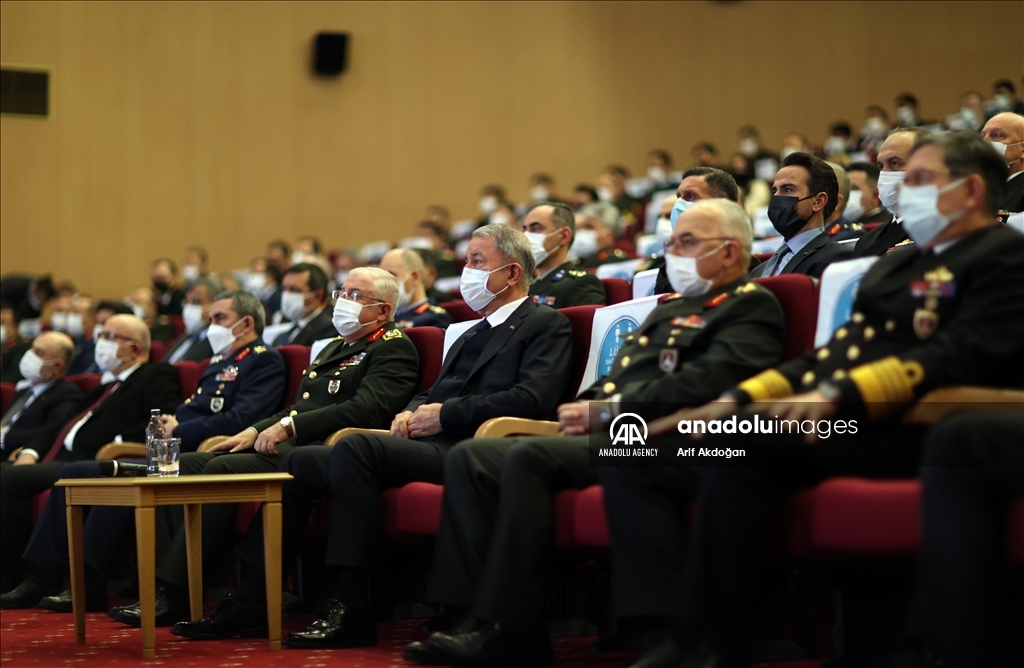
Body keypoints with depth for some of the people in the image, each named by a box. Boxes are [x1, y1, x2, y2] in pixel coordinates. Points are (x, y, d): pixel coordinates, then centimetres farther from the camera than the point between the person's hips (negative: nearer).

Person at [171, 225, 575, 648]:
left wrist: (443, 415, -13)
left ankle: (349, 608, -31)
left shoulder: (546, 325, 1)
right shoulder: (472, 333, 29)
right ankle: (251, 602, -1)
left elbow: (532, 399, -15)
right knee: (300, 462, -2)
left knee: (355, 447, -32)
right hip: (427, 445, 9)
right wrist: (412, 411, 5)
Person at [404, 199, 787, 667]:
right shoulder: (669, 307, 28)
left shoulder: (751, 306, 0)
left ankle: (510, 629, -26)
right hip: (606, 436, 10)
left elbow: (700, 386, -16)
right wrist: (584, 409, 2)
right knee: (469, 457, -5)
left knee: (528, 458, -30)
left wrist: (607, 412, -13)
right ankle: (468, 613, -12)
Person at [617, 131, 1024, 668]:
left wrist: (839, 395, -25)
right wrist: (737, 398, 9)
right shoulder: (895, 264, 29)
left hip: (895, 428, -9)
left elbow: (963, 356, -13)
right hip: (818, 418, 9)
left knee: (733, 448, -35)